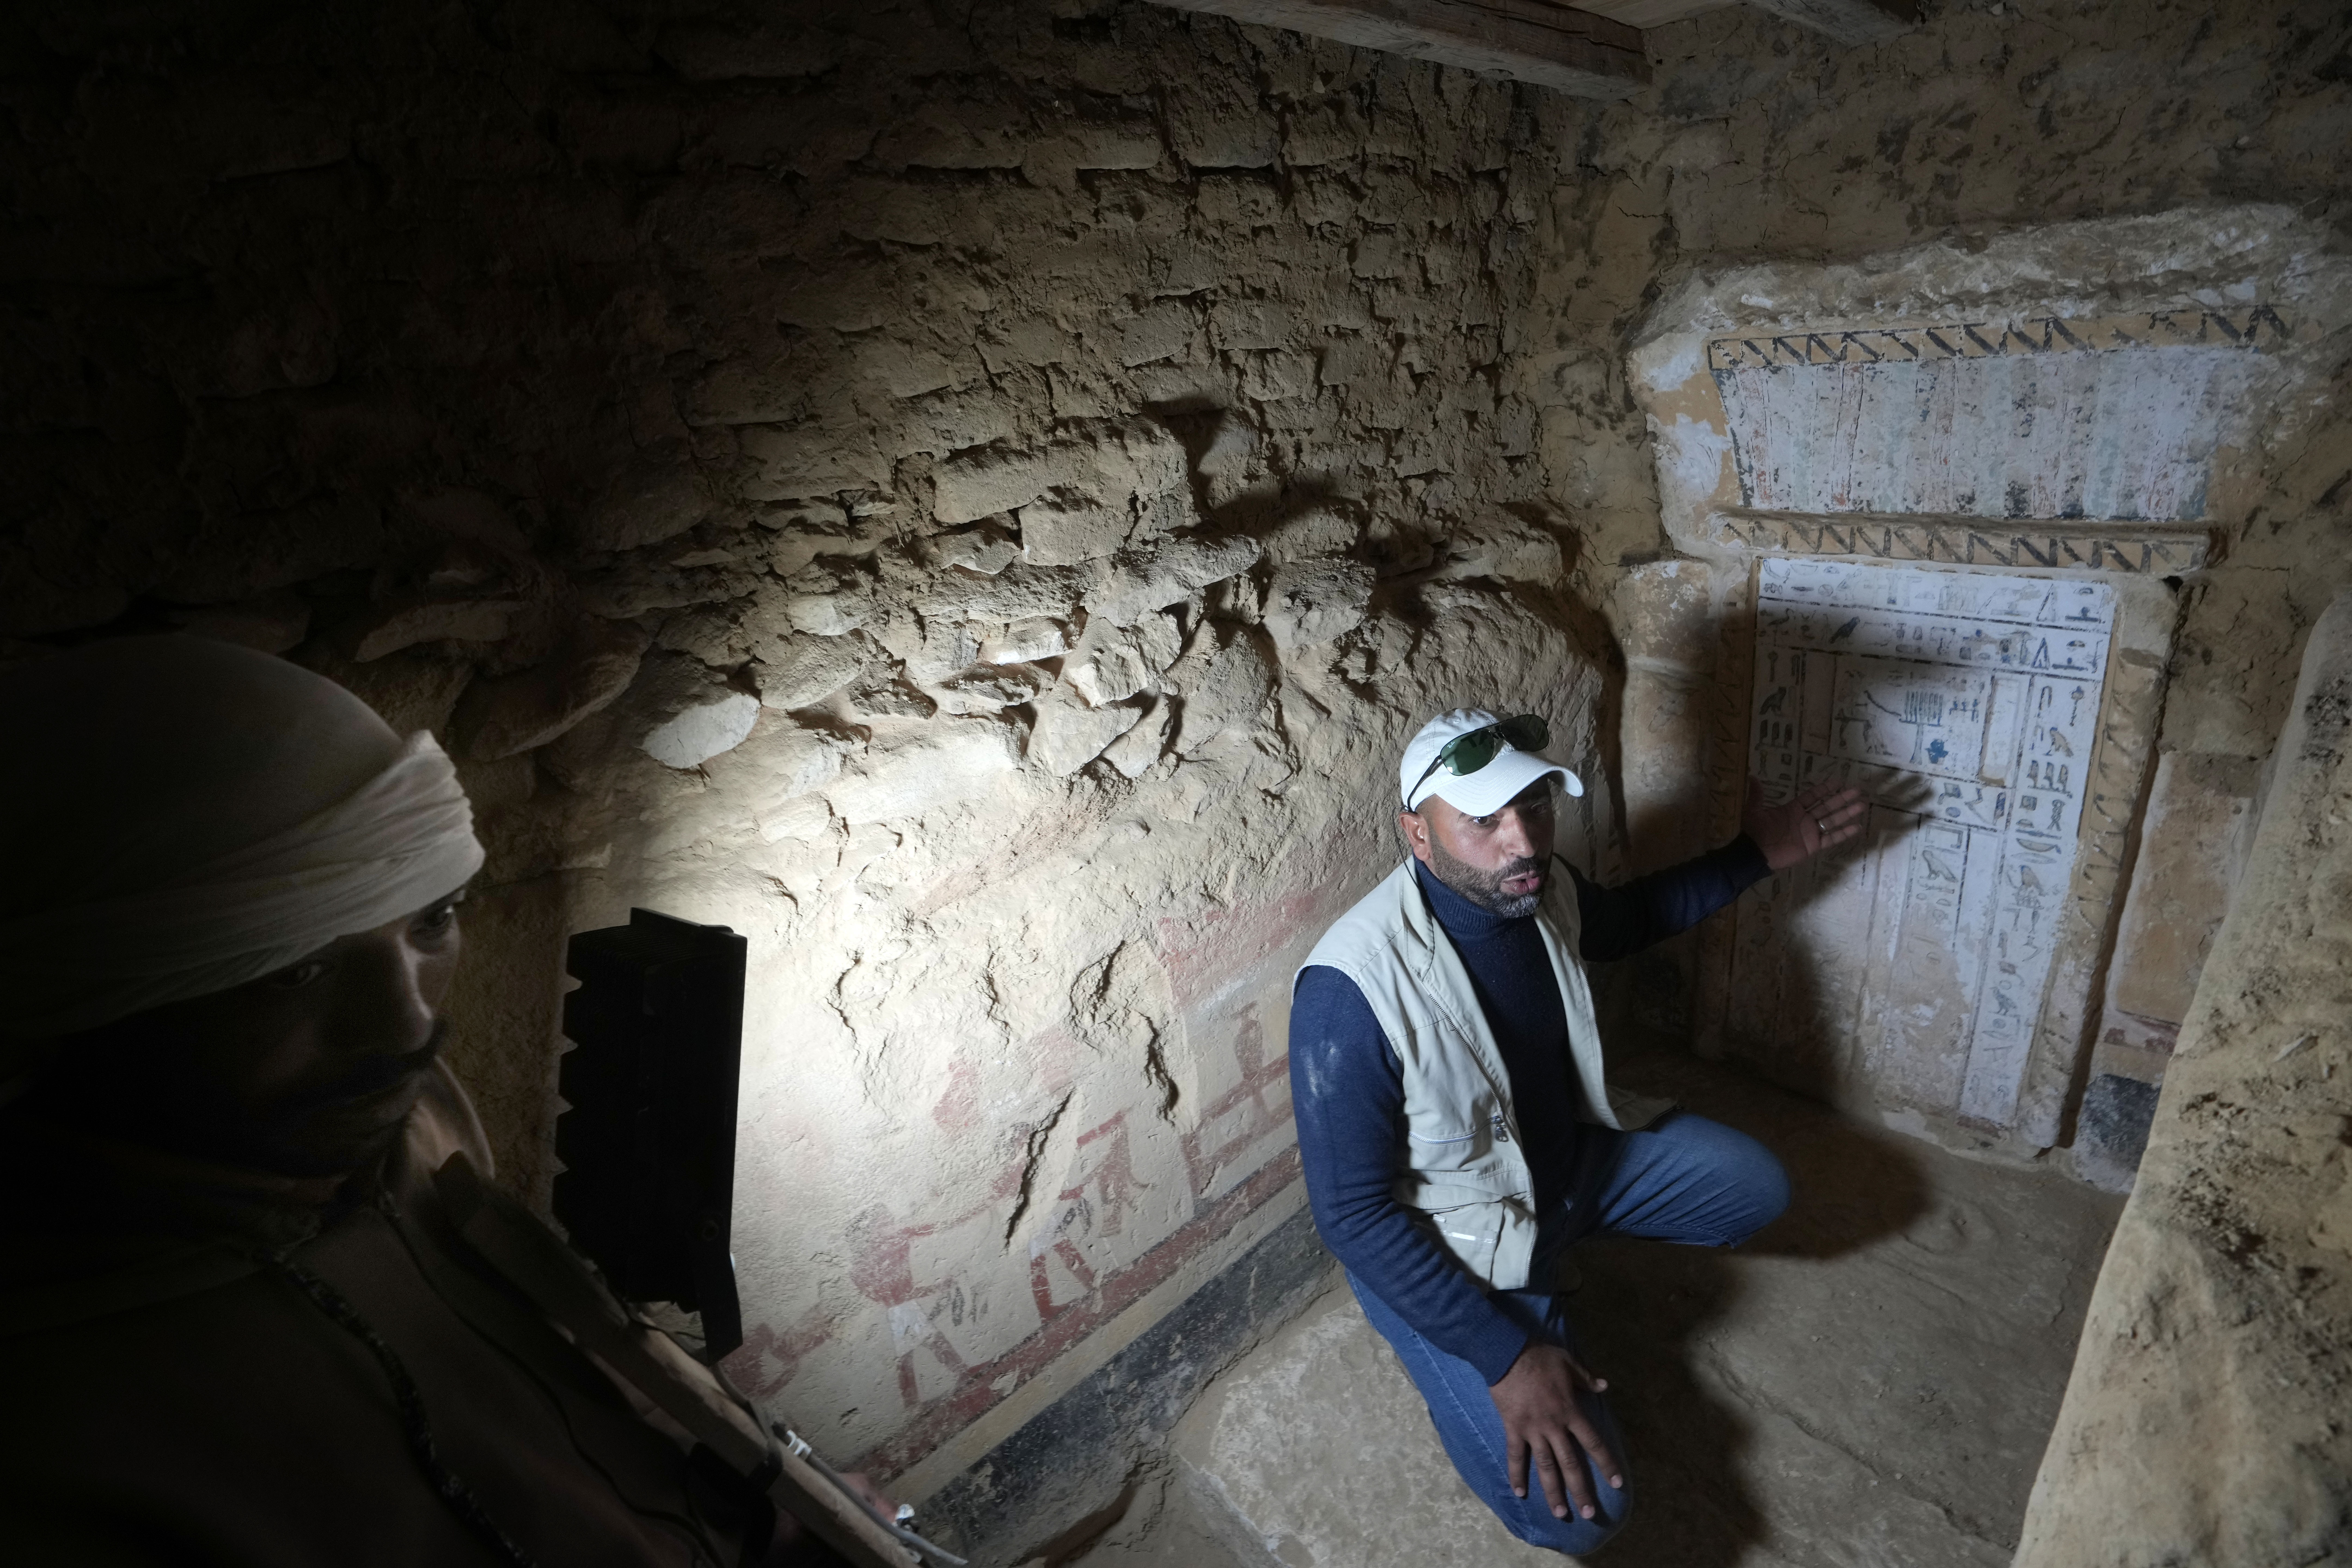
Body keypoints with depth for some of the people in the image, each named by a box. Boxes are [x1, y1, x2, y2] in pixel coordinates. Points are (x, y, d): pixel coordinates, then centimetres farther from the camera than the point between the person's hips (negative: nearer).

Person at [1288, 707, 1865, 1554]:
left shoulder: (1540, 887, -15)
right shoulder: (1352, 989, -37)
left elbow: (1629, 920, 12)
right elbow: (1352, 1213, -28)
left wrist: (1754, 856, 5)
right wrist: (1505, 1359, -28)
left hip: (1572, 1149, 7)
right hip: (1448, 1240, -6)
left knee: (1758, 1190, 14)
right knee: (1574, 1505, -18)